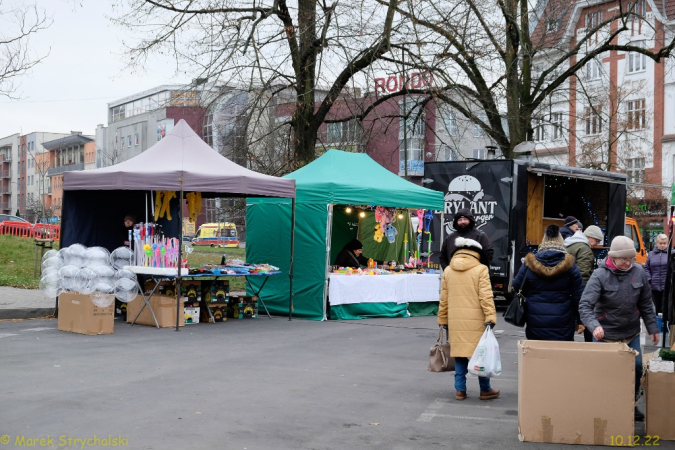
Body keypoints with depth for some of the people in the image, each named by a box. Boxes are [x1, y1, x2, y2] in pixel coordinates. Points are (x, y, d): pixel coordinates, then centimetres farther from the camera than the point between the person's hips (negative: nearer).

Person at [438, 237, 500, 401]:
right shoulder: (481, 269, -4)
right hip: (476, 320, -3)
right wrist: (490, 318, -14)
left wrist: (443, 320, 16)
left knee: (459, 353, 10)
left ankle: (460, 390, 12)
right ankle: (485, 390, 14)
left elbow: (443, 299, 10)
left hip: (455, 320, 3)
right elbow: (485, 296, -12)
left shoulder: (448, 270, 7)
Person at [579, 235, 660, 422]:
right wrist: (594, 326, -41)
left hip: (632, 334, 4)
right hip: (605, 335, -4)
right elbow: (585, 305, -25)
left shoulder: (639, 272, -5)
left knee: (636, 370, 10)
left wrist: (652, 328, 8)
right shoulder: (600, 275, -18)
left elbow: (645, 303, 7)